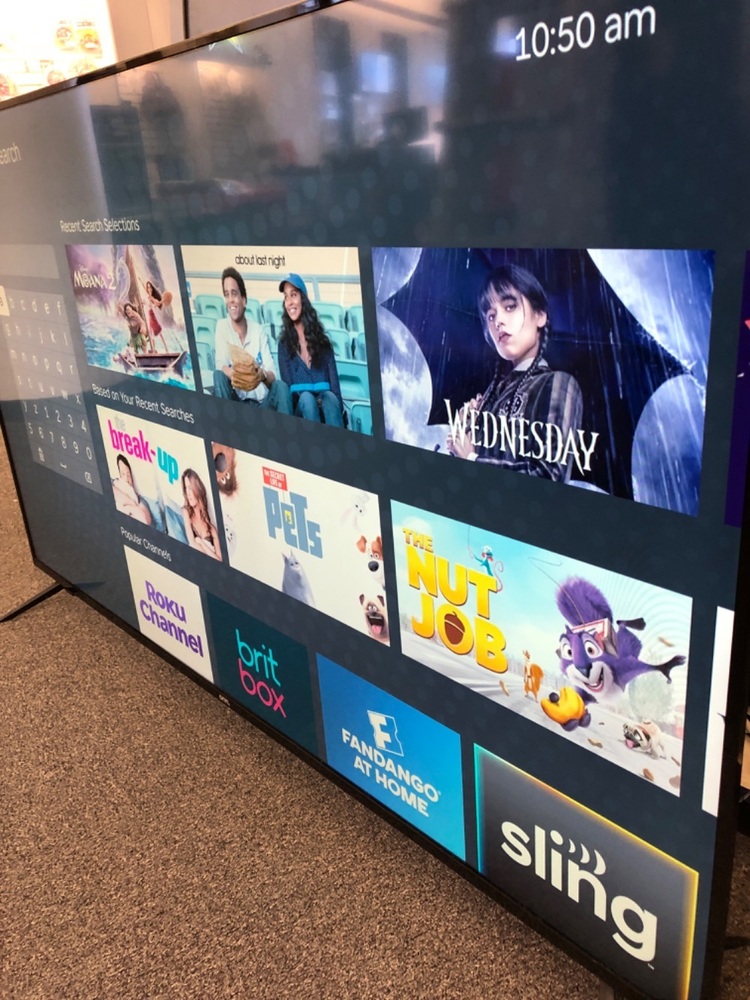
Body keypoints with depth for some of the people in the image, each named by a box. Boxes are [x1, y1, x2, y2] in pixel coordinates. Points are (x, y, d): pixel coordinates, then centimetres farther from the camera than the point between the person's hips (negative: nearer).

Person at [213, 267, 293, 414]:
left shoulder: (259, 331, 3)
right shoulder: (222, 326, 3)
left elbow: (273, 374, -6)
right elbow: (221, 365, -11)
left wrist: (263, 375, -32)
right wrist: (232, 374, -36)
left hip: (263, 401, 0)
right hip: (237, 401, 0)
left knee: (281, 386, -27)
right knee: (218, 376, -26)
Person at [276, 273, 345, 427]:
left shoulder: (321, 339, 12)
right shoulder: (284, 343, 10)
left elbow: (334, 382, 3)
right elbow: (288, 387, 1)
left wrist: (339, 410, -18)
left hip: (325, 402, 1)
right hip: (301, 406, 0)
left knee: (329, 397, -34)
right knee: (306, 398, -35)